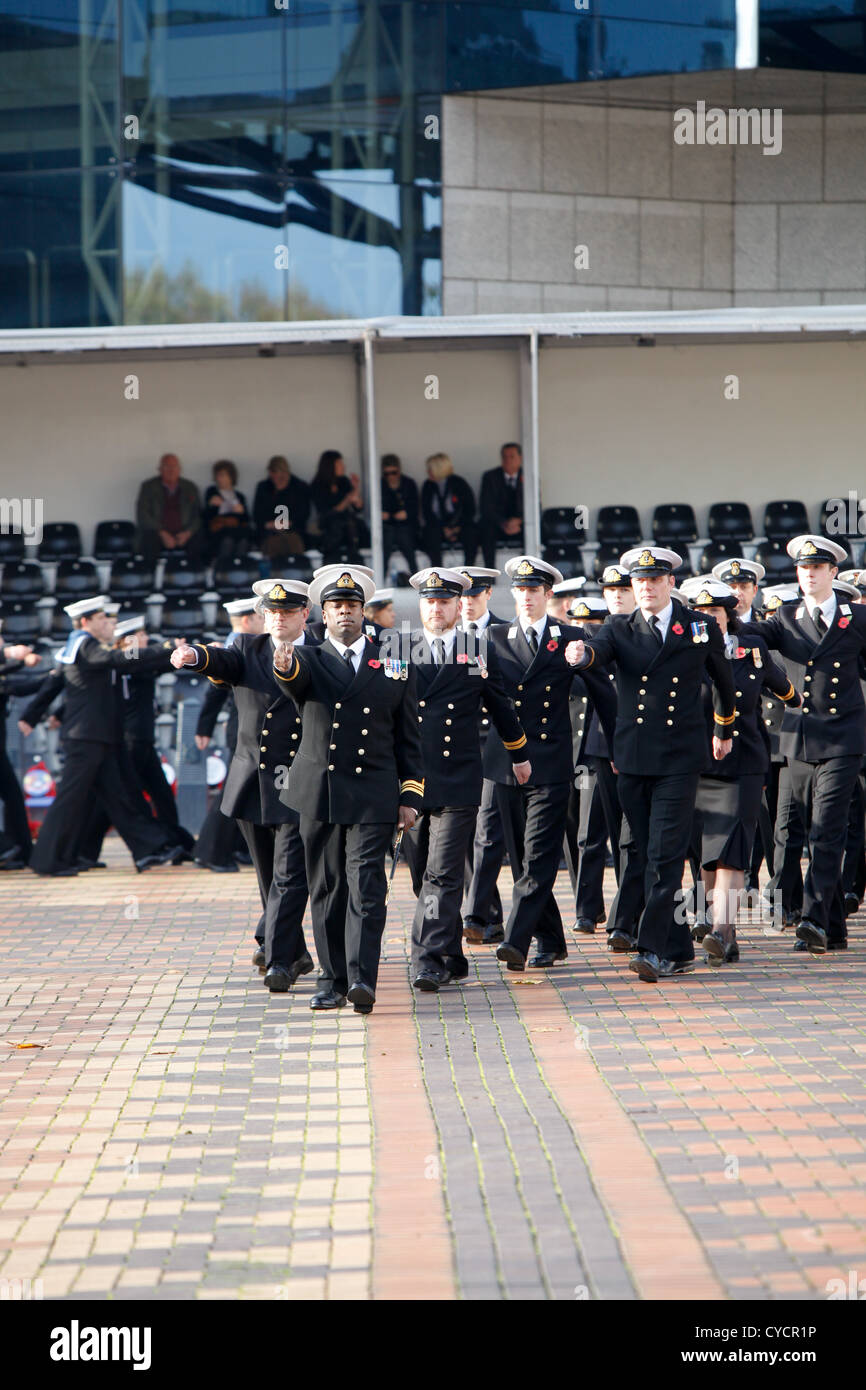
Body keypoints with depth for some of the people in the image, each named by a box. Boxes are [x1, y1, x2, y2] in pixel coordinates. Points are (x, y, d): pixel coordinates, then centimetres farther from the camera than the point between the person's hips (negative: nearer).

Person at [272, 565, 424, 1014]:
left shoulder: (395, 667, 10)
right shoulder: (308, 660, 8)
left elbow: (408, 739, 10)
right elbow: (294, 678, -18)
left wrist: (410, 796, 3)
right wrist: (284, 666, -43)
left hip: (373, 796, -1)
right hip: (319, 793, 1)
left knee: (366, 883, -13)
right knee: (326, 888, 5)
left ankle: (362, 979, -21)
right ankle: (332, 981, 13)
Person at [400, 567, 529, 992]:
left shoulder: (480, 652, 6)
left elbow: (500, 707, 19)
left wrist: (518, 755, 29)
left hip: (458, 781, -2)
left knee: (442, 877, -11)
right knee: (423, 876, 9)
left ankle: (429, 961, -14)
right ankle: (451, 957, 22)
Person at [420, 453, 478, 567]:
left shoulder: (459, 484, -2)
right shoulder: (428, 485, 4)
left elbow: (470, 510, -2)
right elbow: (426, 512, -1)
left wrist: (458, 527, -14)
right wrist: (443, 529, -13)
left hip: (459, 526, -1)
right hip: (437, 526, 1)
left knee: (471, 532, -32)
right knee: (431, 532, -32)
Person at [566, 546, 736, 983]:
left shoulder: (701, 629, 5)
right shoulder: (620, 629, 7)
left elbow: (723, 680, 21)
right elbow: (600, 649, -15)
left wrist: (724, 730, 30)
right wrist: (582, 653, -40)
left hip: (679, 760, -3)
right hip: (632, 761, 3)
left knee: (666, 855, -13)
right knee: (650, 857, 7)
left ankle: (654, 950, -14)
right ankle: (678, 950, 16)